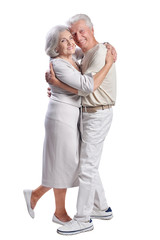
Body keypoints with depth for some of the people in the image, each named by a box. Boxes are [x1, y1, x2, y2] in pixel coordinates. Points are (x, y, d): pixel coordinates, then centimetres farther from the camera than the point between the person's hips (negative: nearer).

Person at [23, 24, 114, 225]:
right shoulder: (58, 65, -20)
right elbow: (88, 86, -29)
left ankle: (35, 194, 28)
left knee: (66, 164, 16)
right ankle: (60, 213, 20)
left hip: (71, 117, 10)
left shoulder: (71, 61, 8)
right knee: (65, 164, 2)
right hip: (62, 118, -10)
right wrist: (108, 64, -20)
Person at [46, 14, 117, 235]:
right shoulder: (86, 57, 15)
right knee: (89, 164, 16)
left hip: (97, 115, -10)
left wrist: (55, 81, -14)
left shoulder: (100, 53, -16)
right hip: (88, 115, 10)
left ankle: (82, 220, 3)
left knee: (87, 167, -6)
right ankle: (101, 208, 29)